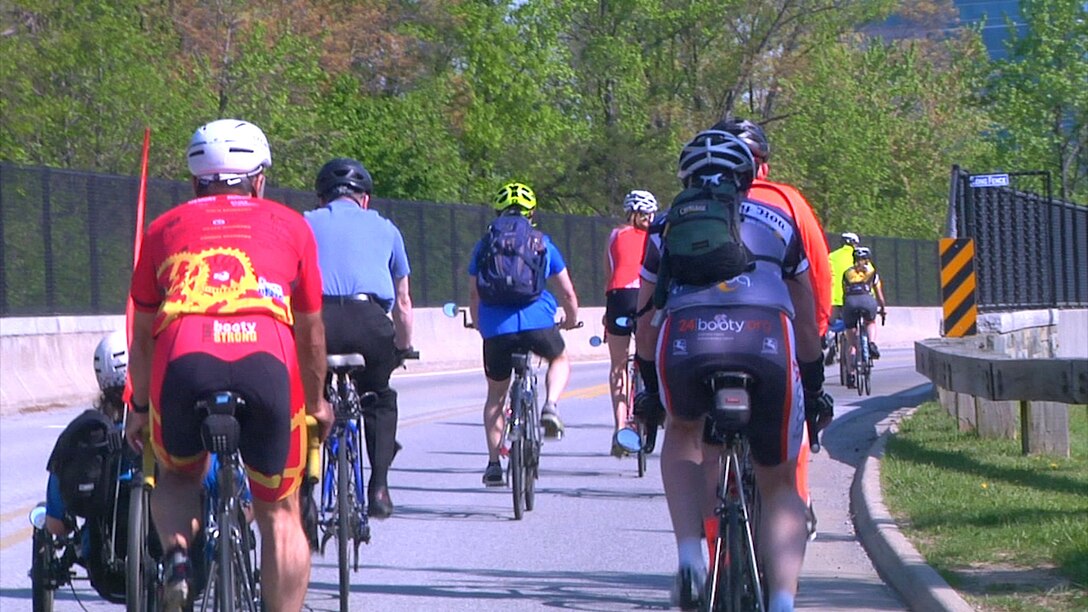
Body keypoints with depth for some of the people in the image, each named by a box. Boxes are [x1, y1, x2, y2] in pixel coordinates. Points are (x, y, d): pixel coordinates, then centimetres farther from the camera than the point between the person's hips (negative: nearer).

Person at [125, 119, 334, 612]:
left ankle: (176, 552, 0)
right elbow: (310, 333, 36)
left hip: (184, 361, 1)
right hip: (268, 359, -1)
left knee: (177, 477, 29)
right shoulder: (289, 225, 28)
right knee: (280, 513, 18)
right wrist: (315, 403, 52)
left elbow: (143, 335, 34)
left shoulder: (166, 227, 28)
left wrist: (140, 409, 49)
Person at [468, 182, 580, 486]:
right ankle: (551, 406, 3)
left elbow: (474, 294, 20)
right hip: (537, 321, -1)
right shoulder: (543, 244, 14)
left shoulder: (484, 245, 15)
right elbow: (568, 293, 20)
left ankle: (494, 463, 10)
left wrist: (481, 325, 37)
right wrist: (571, 319, 39)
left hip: (496, 326, 1)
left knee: (495, 396, 19)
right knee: (559, 359, 31)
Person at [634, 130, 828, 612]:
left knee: (682, 433, 33)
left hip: (686, 342, 0)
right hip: (768, 344, 0)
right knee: (779, 486, 17)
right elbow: (807, 323, 40)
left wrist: (650, 389, 53)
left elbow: (646, 323, 38)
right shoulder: (778, 220, 32)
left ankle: (689, 553, 11)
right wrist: (814, 387, 53)